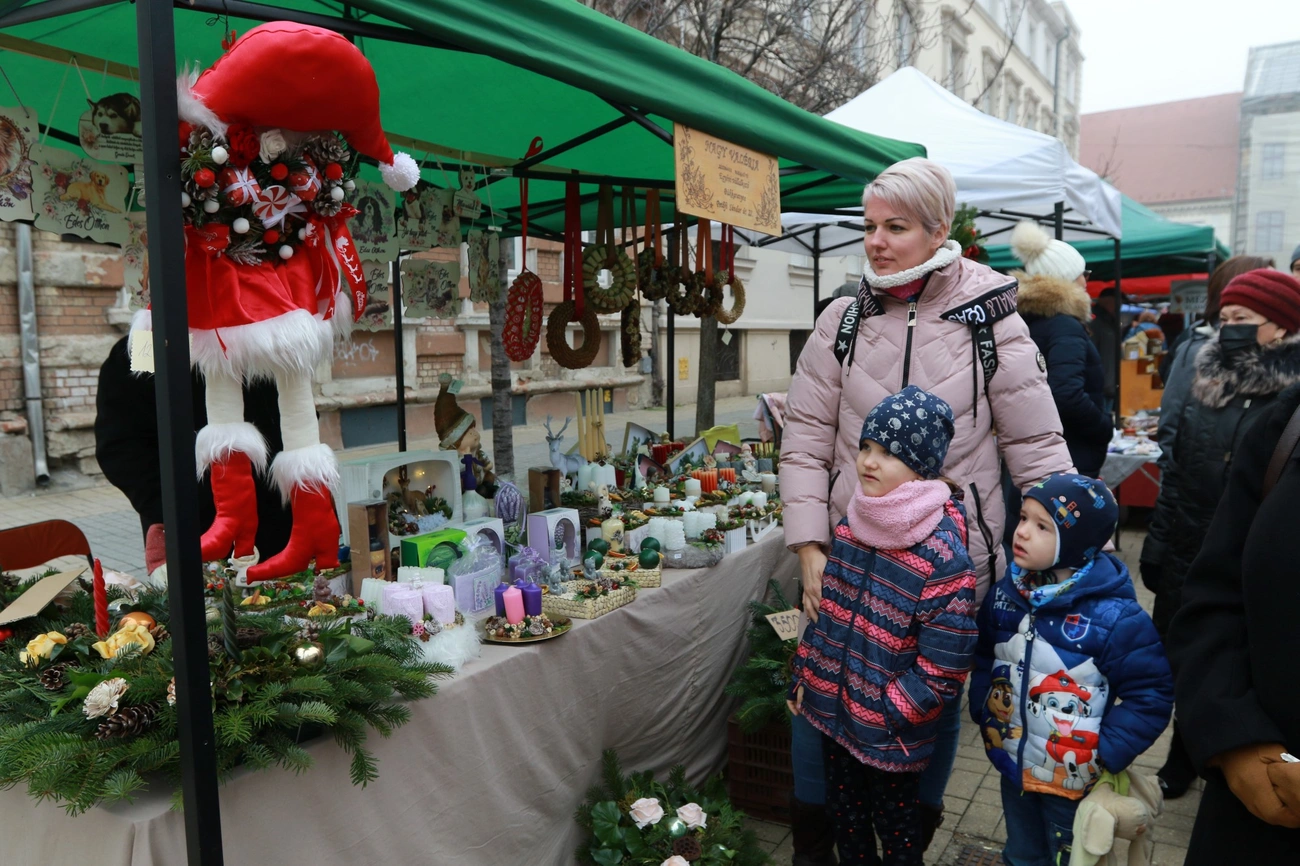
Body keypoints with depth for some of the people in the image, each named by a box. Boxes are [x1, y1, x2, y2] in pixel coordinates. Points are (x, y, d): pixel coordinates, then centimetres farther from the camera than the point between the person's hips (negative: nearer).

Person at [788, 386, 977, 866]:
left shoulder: (943, 558, -23)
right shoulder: (849, 527, -2)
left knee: (896, 826, 16)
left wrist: (886, 713, -17)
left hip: (892, 734, -6)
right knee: (844, 812, 24)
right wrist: (803, 676, 10)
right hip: (832, 707, 6)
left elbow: (942, 667, -21)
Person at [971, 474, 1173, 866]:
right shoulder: (1006, 592, -7)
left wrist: (1106, 754, -19)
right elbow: (984, 656, 9)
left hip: (1073, 777, -5)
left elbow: (1151, 694, -17)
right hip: (1012, 764, 5)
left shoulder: (1115, 616, -24)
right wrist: (982, 710, 0)